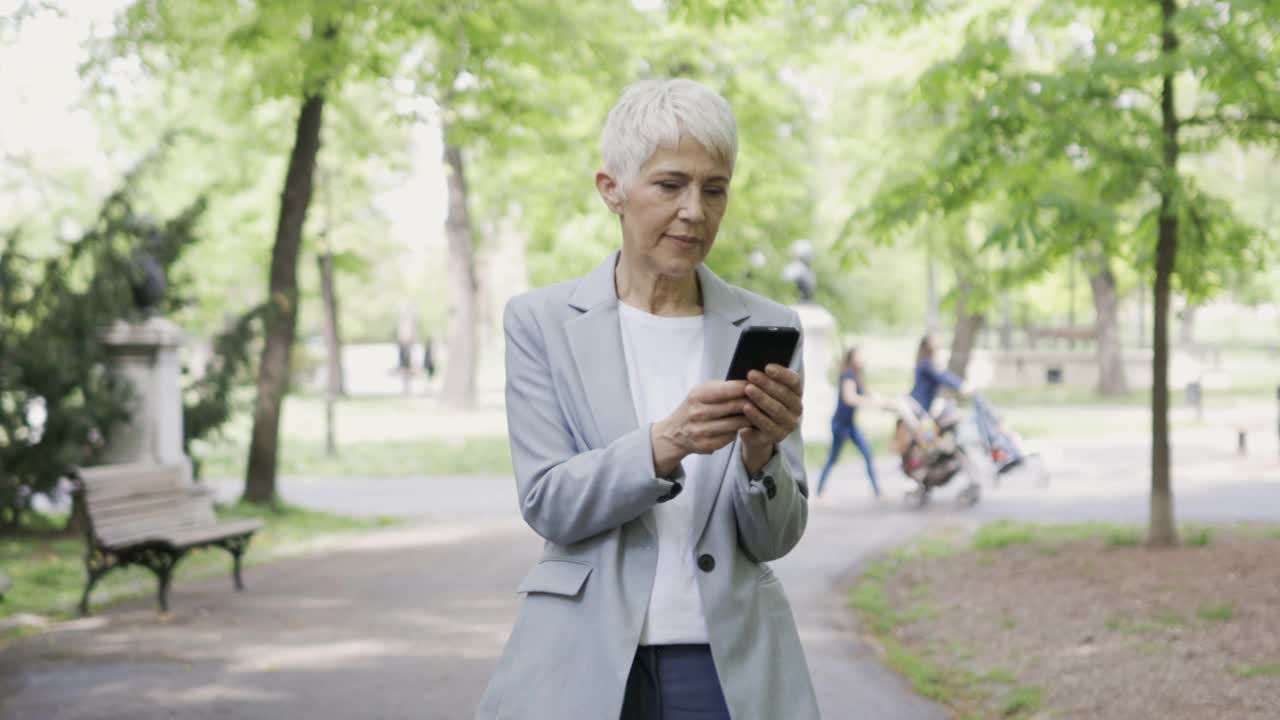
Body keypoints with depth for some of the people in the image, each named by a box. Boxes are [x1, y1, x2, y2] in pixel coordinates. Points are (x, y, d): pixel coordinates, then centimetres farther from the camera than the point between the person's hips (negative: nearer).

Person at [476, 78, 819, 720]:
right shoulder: (541, 322, 0)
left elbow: (775, 538, 3)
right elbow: (547, 504, -8)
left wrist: (759, 454, -17)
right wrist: (665, 443, -23)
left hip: (730, 666, 1)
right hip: (585, 666, -1)